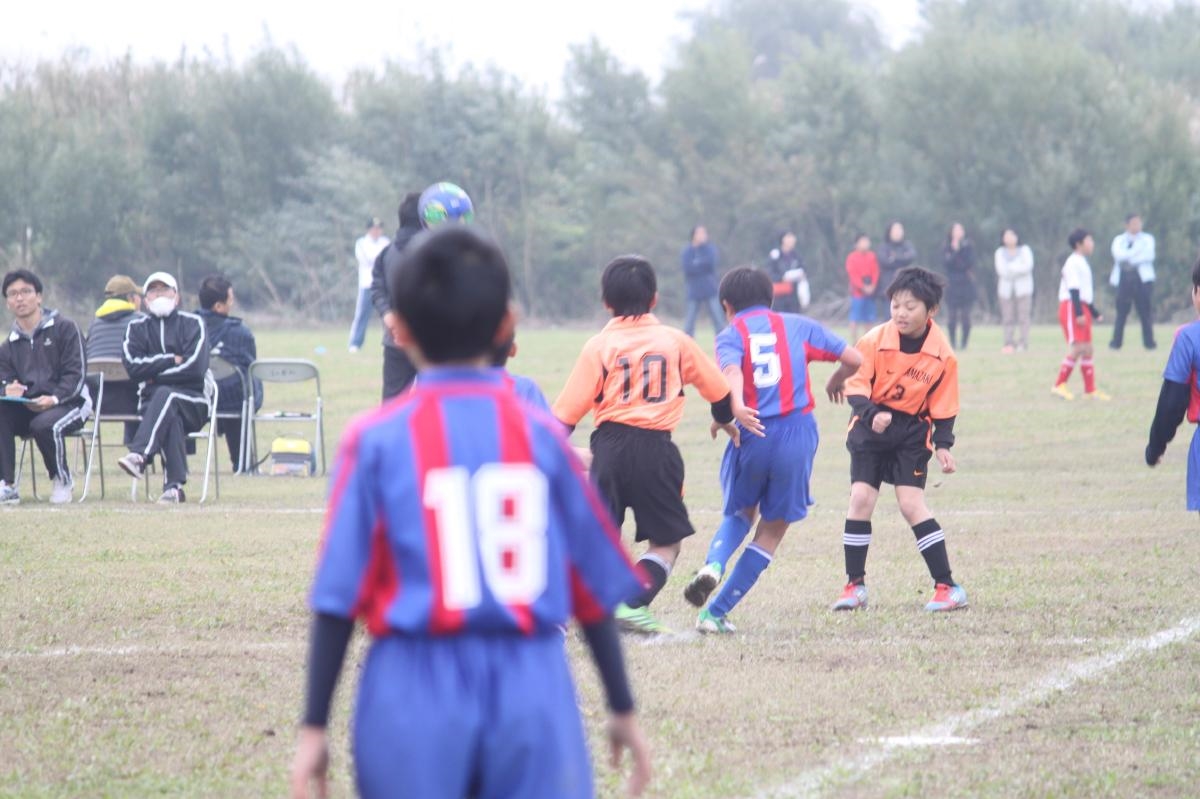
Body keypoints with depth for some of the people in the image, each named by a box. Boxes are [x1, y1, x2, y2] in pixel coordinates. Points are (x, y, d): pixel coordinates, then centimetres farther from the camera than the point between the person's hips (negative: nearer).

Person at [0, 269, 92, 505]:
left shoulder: (63, 328, 1)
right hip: (25, 406, 5)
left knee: (44, 425, -38)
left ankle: (62, 481, -10)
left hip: (68, 401, -5)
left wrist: (54, 399, -24)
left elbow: (75, 374, -7)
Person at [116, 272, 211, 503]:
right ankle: (174, 486, -45)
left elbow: (195, 367, -10)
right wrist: (173, 360, -9)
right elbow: (133, 367, -4)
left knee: (164, 394, -36)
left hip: (193, 402, -1)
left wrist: (154, 376, -6)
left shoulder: (192, 324, 6)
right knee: (170, 417, -35)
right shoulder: (137, 328, 14)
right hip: (152, 402, 1)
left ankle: (138, 456, -54)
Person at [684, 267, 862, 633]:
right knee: (773, 529, 13)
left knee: (740, 513, 25)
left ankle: (713, 565, -5)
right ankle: (716, 613, 8)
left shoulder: (731, 335, 6)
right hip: (798, 433, 0)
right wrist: (836, 381, 34)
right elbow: (854, 359, 12)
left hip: (752, 437, 0)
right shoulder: (798, 326, 13)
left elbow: (732, 373, -16)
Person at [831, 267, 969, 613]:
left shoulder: (942, 355, -11)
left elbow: (943, 408, -1)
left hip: (913, 431, -1)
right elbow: (855, 386, -12)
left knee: (911, 503, -12)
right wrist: (871, 414, -29)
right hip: (872, 428, 1)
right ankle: (855, 586, 4)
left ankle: (948, 587, -7)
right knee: (861, 498, -8)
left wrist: (943, 445, -11)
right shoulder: (875, 341, -14)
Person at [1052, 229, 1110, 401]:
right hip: (1071, 308, -10)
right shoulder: (1073, 263, -13)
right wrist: (1079, 313, -25)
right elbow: (1073, 289, -20)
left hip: (1082, 308, 10)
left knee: (1087, 349, 9)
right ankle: (1059, 385, -11)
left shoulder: (1081, 262, 19)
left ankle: (1090, 389, 11)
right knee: (1077, 348, -16)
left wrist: (1093, 312, 27)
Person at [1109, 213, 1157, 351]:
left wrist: (1129, 258, -8)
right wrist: (1136, 251, -10)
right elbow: (1119, 255, -6)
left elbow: (1149, 256, -5)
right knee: (1121, 312, -5)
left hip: (1142, 278, 0)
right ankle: (1116, 342, -1)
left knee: (1145, 312, -4)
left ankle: (1149, 342, -1)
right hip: (1123, 279, 0)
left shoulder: (1147, 239, 13)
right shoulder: (1119, 240, 14)